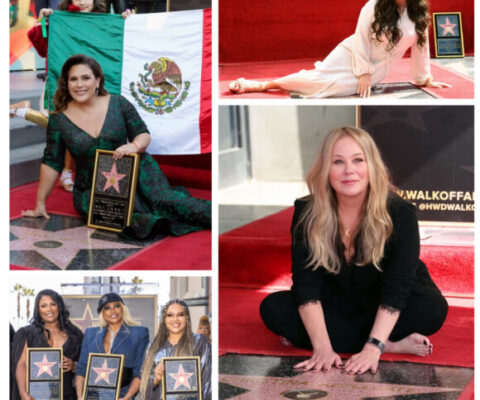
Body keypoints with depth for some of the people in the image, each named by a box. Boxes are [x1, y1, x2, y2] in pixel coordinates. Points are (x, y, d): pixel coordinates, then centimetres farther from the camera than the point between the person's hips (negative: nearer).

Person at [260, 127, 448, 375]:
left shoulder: (400, 214, -22)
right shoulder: (307, 213, -17)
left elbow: (396, 288, -28)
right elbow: (306, 283, -22)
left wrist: (373, 348, -41)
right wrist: (322, 347, -34)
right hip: (336, 305, 3)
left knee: (433, 308, -32)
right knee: (272, 308, -23)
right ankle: (393, 345, -27)